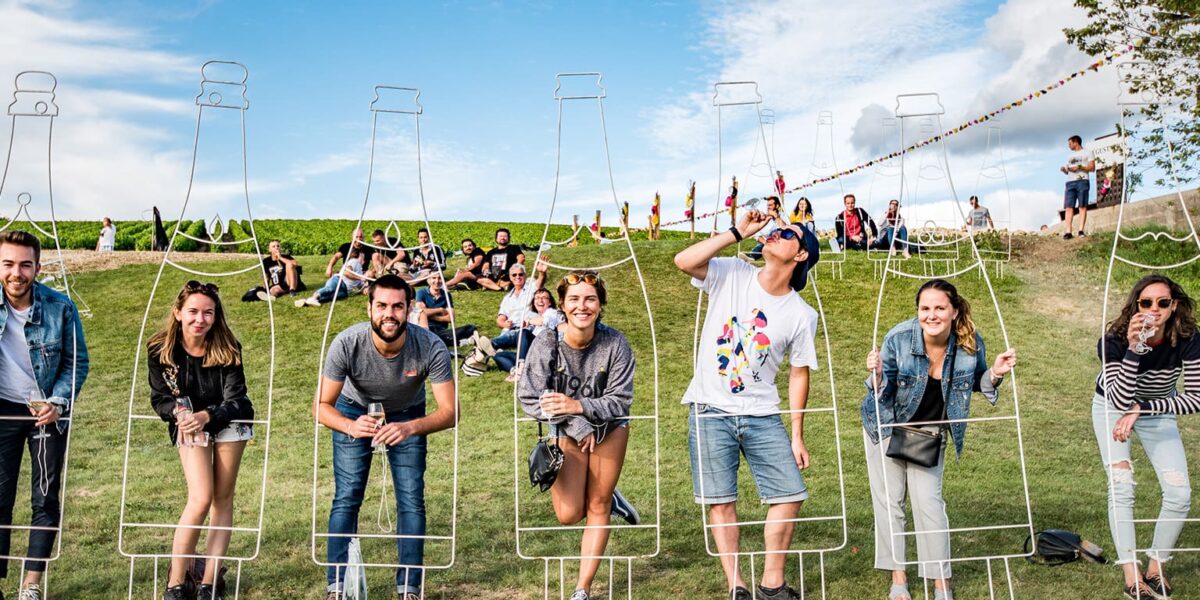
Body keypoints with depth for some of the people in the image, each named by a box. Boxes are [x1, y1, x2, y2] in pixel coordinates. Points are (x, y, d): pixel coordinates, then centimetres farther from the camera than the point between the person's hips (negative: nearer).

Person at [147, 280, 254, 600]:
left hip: (228, 422, 1)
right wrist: (178, 412, -31)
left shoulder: (227, 349, -20)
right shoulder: (160, 350, -17)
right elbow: (159, 397, -9)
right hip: (188, 425, -1)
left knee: (222, 498, 2)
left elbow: (236, 399, -21)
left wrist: (206, 416, -39)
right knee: (201, 498, -13)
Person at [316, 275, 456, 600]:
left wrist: (410, 427, -52)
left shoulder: (431, 347, -34)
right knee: (346, 498, -8)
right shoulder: (347, 344, -34)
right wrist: (350, 427, -48)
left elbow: (449, 412, -32)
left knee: (411, 501, -7)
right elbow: (321, 406, -26)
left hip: (407, 414, 0)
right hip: (355, 410, 0)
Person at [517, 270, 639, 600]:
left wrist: (578, 406, -36)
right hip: (566, 431, 1)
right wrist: (578, 428, -23)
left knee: (597, 507, 2)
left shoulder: (615, 343, -22)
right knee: (569, 515, -6)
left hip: (609, 427, 0)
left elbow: (620, 400, -20)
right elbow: (530, 399, -19)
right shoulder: (546, 344, -21)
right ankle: (609, 499, 28)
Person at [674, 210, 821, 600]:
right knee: (721, 501, 1)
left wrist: (797, 436, 3)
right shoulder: (730, 276, -4)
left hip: (763, 416, 2)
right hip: (711, 411, -2)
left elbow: (798, 374, 5)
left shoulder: (802, 316, -2)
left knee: (790, 494, 0)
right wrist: (738, 232, -19)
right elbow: (684, 261, -20)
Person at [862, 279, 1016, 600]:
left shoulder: (971, 343, -19)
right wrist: (877, 375, -39)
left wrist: (995, 373, -19)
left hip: (929, 430, 1)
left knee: (928, 501, -5)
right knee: (888, 499, 4)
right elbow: (883, 391, -17)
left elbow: (976, 382, 1)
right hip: (887, 426, 0)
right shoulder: (898, 338, -26)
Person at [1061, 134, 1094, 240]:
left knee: (1082, 206, -10)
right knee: (1068, 207, -9)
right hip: (1070, 182, 5)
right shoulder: (1070, 156, 29)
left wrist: (1079, 167, -11)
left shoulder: (1087, 153, 11)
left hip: (1082, 181, -5)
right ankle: (1068, 232, -16)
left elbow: (1092, 167, 1)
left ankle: (1081, 230, -16)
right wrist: (1064, 170, 3)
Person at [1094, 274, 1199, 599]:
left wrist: (1140, 410, -29)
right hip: (1112, 407, -2)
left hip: (1159, 411, 2)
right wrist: (1134, 349, -48)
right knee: (1121, 486, -14)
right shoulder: (1115, 339, -32)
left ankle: (1156, 566, 13)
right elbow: (1121, 399, -38)